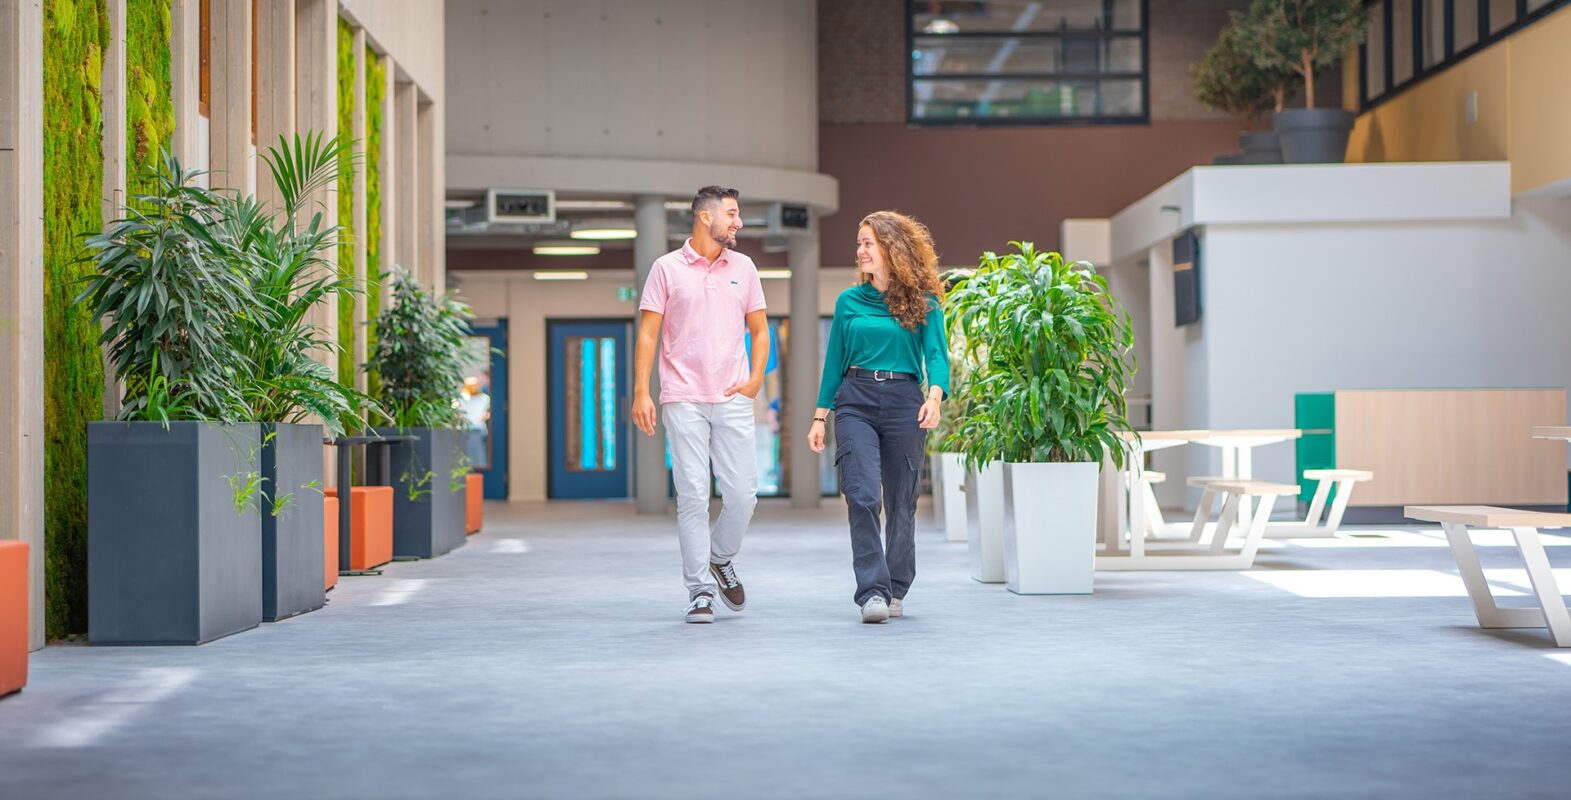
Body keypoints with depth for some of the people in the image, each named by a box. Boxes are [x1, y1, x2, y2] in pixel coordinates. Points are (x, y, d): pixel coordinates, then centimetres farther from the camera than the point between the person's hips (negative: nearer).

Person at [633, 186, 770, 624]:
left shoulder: (743, 268, 12)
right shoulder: (667, 268, 3)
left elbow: (759, 330, 18)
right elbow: (647, 335, 1)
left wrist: (756, 378, 3)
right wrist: (641, 392, -7)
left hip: (733, 400, 3)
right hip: (683, 401, -3)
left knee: (743, 494, -2)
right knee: (692, 497, -4)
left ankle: (721, 560, 26)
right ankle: (700, 592, 2)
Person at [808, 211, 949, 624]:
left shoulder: (923, 303, 4)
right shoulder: (849, 302, 11)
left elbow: (936, 353, -6)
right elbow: (835, 361, 14)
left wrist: (934, 396, -25)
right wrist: (819, 417, 10)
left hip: (904, 403, -1)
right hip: (855, 402, 1)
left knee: (901, 503, 5)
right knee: (863, 496, -14)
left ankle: (896, 590, 19)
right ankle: (872, 592, -15)